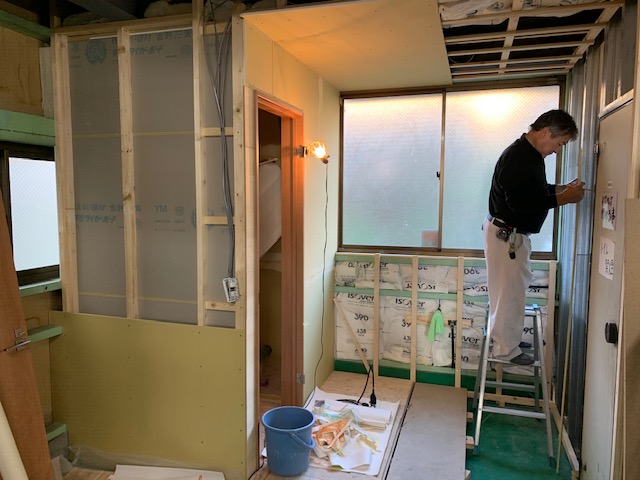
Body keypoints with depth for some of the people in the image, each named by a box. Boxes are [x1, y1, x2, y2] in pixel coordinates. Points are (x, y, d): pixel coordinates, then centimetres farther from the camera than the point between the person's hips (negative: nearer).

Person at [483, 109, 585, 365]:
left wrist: (562, 188, 8)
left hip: (515, 233, 11)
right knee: (510, 291, -1)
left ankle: (506, 340, 33)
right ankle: (506, 349, 12)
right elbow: (519, 202, -28)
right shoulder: (517, 156, -22)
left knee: (513, 288, 19)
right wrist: (563, 199, -21)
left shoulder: (531, 154, 11)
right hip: (506, 234, -11)